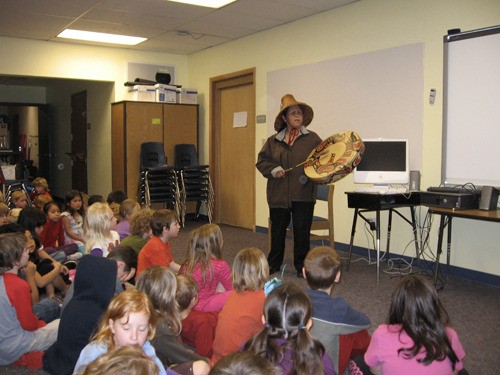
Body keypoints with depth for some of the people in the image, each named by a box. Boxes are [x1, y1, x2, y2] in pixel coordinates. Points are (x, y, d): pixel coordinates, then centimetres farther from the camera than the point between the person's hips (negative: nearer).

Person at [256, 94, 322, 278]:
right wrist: (273, 169, -9)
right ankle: (274, 263, 29)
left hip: (303, 194, -2)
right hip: (278, 194, 2)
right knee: (277, 230, 13)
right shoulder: (273, 141, 8)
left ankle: (301, 266, 18)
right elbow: (261, 161, 8)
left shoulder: (312, 138, 2)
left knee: (302, 231, 3)